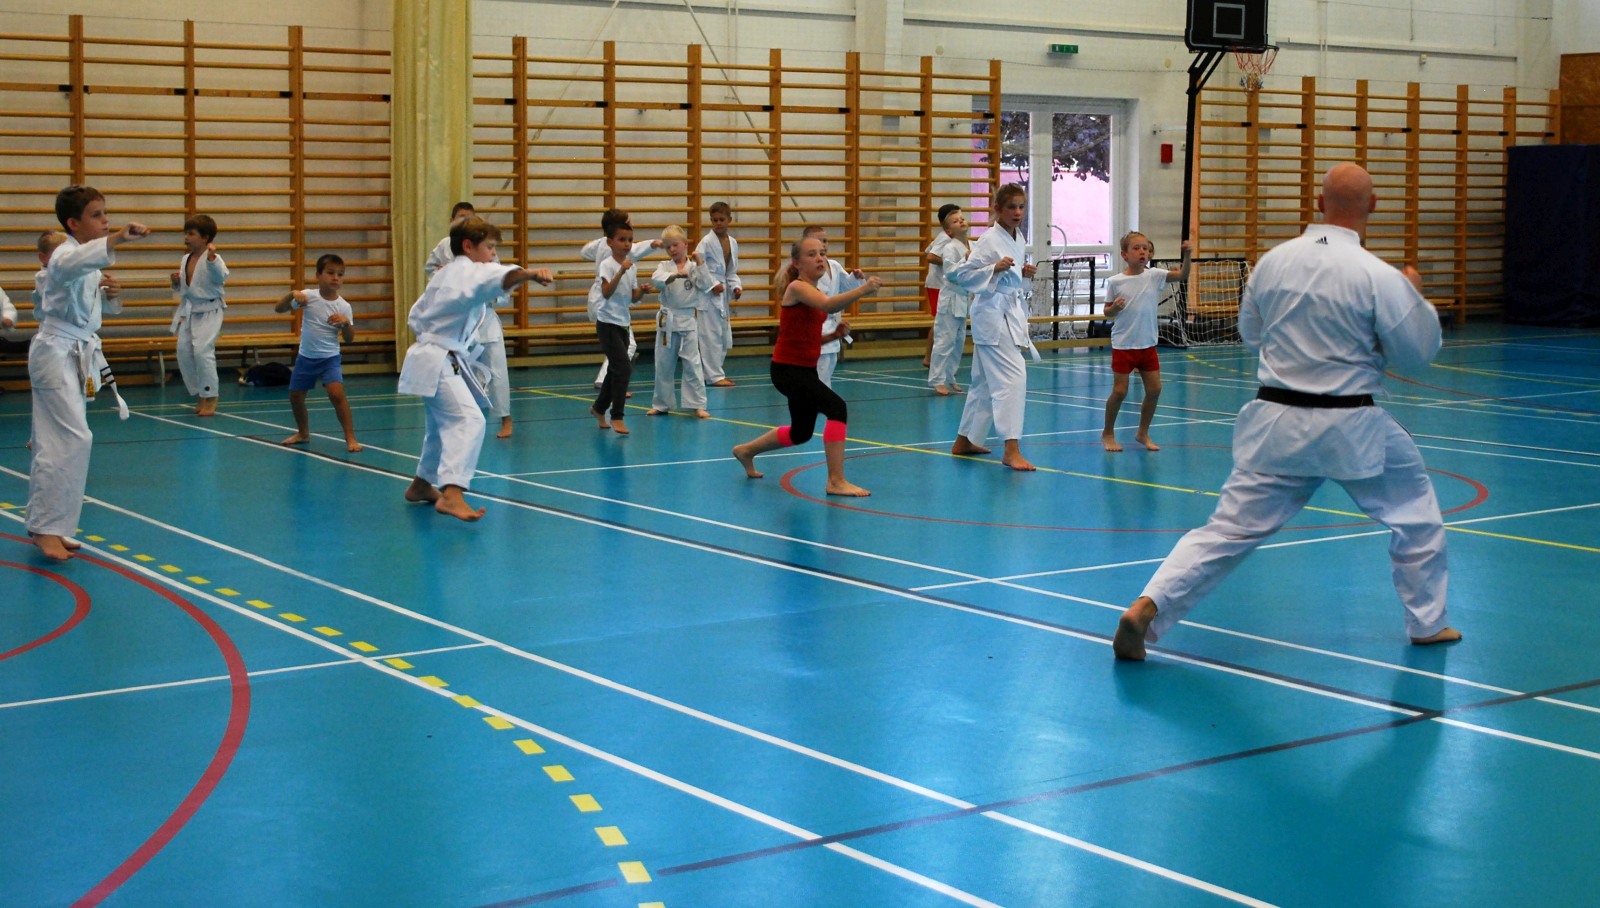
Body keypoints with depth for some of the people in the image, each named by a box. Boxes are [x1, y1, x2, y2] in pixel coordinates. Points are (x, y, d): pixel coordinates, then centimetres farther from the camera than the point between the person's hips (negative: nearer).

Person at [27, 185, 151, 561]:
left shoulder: (89, 261, 13)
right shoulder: (65, 254, -16)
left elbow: (104, 305, 24)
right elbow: (72, 263, -42)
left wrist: (109, 291, 1)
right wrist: (117, 239, -56)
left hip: (78, 354, 9)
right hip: (56, 352, -9)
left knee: (56, 443, 12)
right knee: (73, 439, -16)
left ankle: (45, 524, 19)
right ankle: (46, 528, -13)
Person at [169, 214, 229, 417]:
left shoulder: (212, 259, -11)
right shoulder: (185, 260, 12)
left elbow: (221, 277, -29)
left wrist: (211, 257, -39)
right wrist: (176, 282, 0)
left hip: (208, 312, -8)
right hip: (188, 311, 8)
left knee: (202, 350, -18)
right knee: (183, 351, 4)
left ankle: (210, 398, -4)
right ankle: (201, 395, 18)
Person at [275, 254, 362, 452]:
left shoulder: (343, 307, -9)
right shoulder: (309, 296, -9)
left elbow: (349, 338, -4)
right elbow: (280, 309, -9)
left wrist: (345, 323, -24)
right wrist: (292, 294, -26)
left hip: (330, 357, -3)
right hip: (306, 357, 3)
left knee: (336, 393, -22)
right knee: (295, 396, 13)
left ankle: (350, 438, -15)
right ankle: (303, 433, 38)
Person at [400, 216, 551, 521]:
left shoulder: (444, 274, 16)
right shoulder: (468, 271, -14)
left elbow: (415, 316, 23)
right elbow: (500, 277, -38)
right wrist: (531, 274, -54)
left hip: (430, 357, 11)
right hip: (440, 362, -11)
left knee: (441, 424, 26)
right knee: (468, 419, -24)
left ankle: (421, 484, 43)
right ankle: (451, 495, -38)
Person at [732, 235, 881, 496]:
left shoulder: (813, 291, 11)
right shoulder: (797, 288, -17)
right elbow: (827, 304, -37)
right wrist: (863, 290, -48)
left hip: (806, 369, 10)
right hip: (787, 369, -10)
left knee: (801, 433, 22)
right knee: (837, 408, -25)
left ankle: (746, 450, 44)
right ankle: (836, 481, -22)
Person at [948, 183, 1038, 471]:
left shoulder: (1019, 239, 11)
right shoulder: (989, 240, -14)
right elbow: (961, 275, -16)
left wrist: (1023, 273, 4)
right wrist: (995, 268, -27)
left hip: (1012, 312, 9)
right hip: (992, 313, -9)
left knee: (985, 381, 16)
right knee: (1012, 376, -17)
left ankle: (965, 441, 27)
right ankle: (1011, 449, -19)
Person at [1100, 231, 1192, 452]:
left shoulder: (1154, 276, -1)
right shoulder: (1115, 282, -7)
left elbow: (1182, 275, -10)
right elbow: (1107, 312, 0)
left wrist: (1187, 255, -27)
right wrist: (1115, 308, -22)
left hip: (1147, 345, 3)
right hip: (1123, 345, -3)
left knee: (1154, 389, 4)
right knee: (1120, 391, -2)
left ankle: (1143, 433, 22)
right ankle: (1108, 433, 16)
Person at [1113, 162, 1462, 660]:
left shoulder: (1273, 261, -1)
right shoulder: (1378, 276, -14)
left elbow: (1251, 333, 14)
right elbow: (1416, 352, -3)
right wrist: (1415, 296, 12)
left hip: (1276, 422, 3)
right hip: (1350, 429, -3)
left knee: (1229, 526, 4)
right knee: (1415, 512, 21)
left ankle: (1146, 608, -10)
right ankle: (1429, 623, 30)